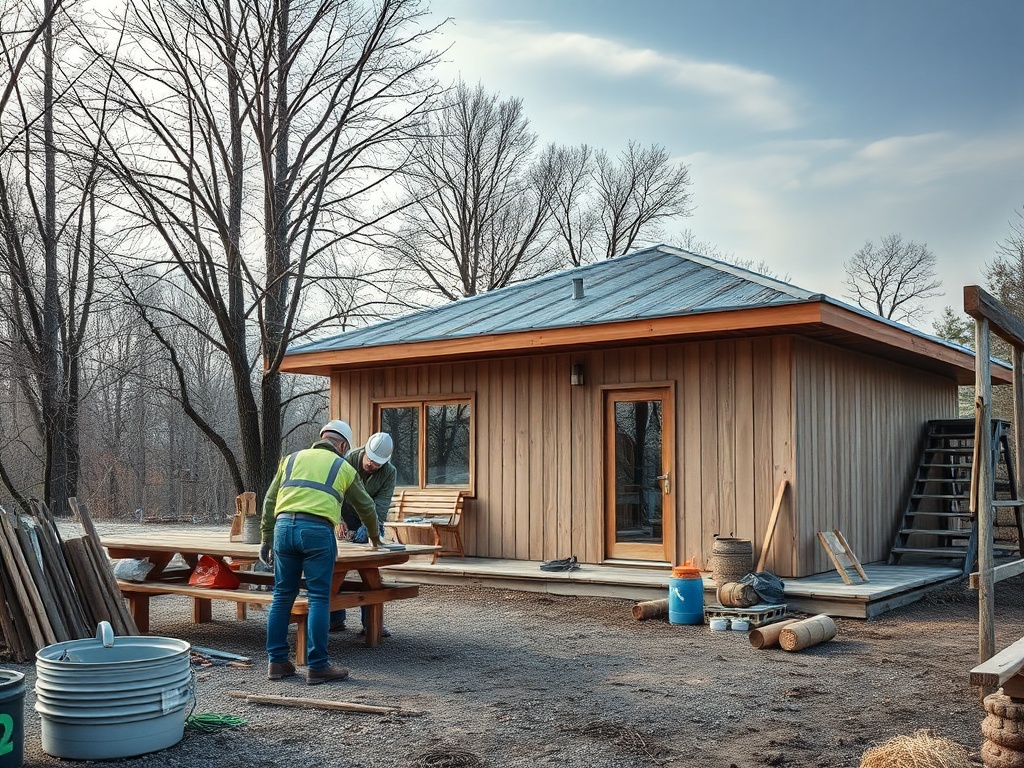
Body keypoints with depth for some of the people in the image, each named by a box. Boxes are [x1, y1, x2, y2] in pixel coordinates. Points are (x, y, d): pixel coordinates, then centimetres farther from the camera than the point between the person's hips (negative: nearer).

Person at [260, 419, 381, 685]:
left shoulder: (291, 459, 21)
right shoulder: (344, 468, 16)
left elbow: (269, 501, 16)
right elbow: (365, 507, 26)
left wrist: (266, 539, 18)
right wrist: (374, 537, 43)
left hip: (283, 526, 3)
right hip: (317, 531, -3)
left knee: (282, 596, 11)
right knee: (319, 599, 1)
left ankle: (277, 662, 15)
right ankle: (317, 666, 2)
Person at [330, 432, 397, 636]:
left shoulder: (389, 473, -17)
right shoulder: (347, 460, -21)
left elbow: (380, 506, -23)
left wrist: (367, 527, -38)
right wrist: (338, 520, -40)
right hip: (345, 518, 0)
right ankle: (335, 620, 7)